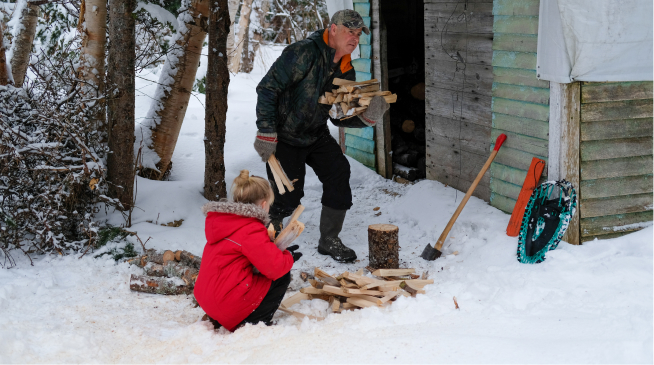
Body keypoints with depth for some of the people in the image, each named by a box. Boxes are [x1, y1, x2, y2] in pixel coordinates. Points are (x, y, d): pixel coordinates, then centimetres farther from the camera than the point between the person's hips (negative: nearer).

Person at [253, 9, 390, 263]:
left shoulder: (346, 71, 0)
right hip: (284, 137, -6)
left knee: (339, 173, -10)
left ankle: (329, 240, 6)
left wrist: (368, 117, -16)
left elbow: (340, 117, 4)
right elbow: (267, 89, -23)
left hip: (316, 136, 7)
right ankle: (270, 230, 25)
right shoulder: (303, 53, -23)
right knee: (288, 197, -9)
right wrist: (266, 134, -24)